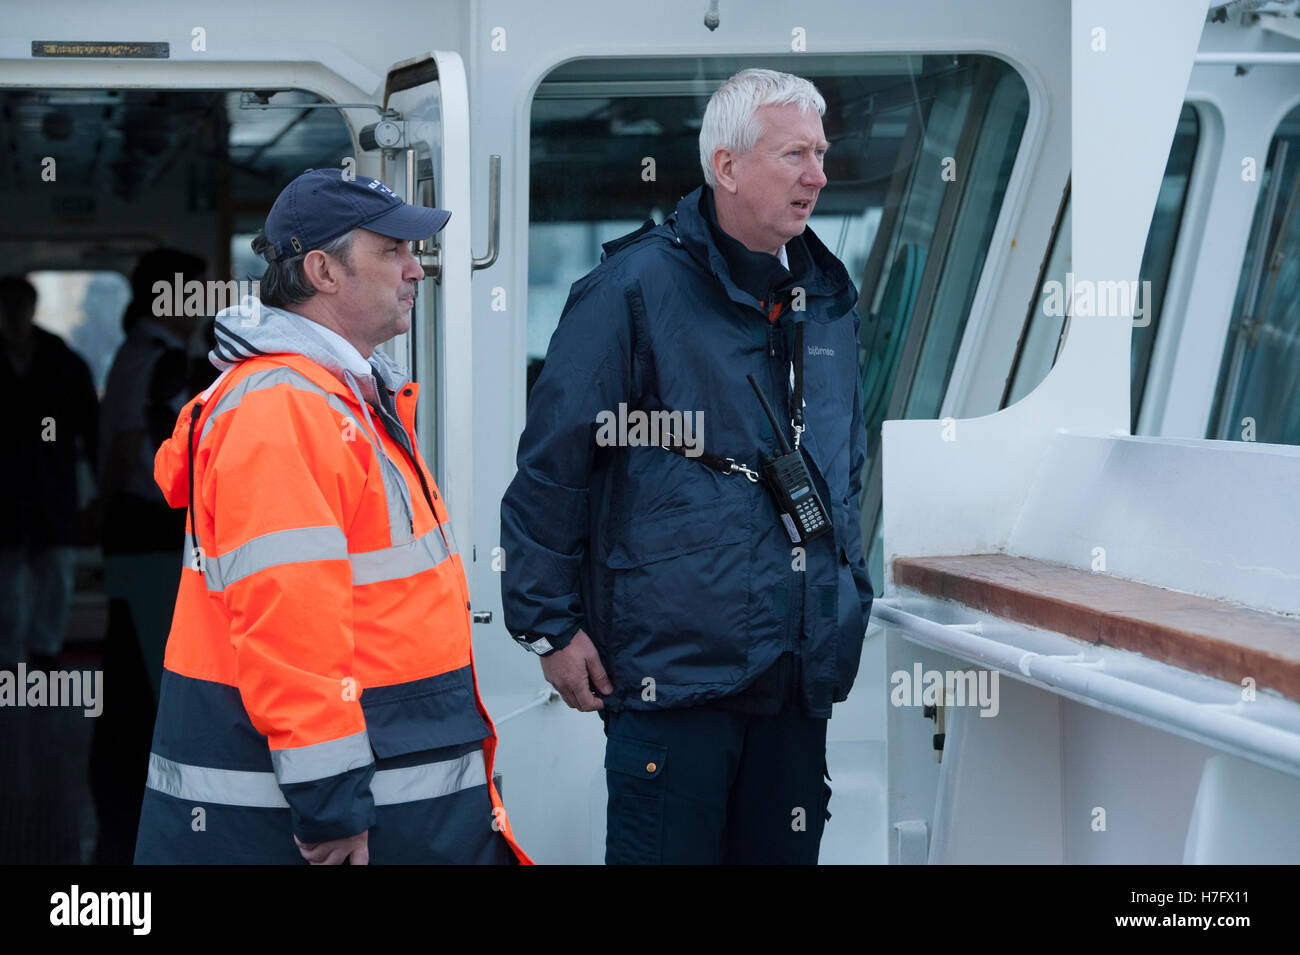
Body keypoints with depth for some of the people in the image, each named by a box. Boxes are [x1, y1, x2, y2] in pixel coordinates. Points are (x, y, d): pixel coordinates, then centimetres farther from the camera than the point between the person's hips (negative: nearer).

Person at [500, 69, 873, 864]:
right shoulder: (636, 287, -9)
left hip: (802, 676, 6)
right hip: (674, 669, -6)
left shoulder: (830, 297, 12)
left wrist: (850, 602, 21)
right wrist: (549, 623, -7)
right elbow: (550, 463, -7)